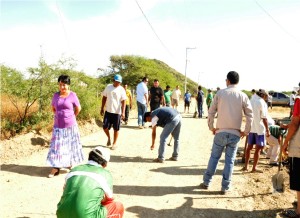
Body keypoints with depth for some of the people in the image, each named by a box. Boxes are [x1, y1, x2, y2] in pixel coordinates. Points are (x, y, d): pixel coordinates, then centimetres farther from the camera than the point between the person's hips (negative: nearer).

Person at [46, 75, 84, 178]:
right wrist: (59, 116, 11)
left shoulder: (72, 95, -8)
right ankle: (56, 168, 6)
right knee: (57, 146, 2)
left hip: (70, 126, -2)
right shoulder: (56, 95, 2)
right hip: (58, 126, 3)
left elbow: (78, 108, 1)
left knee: (70, 145, 10)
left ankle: (72, 164, 27)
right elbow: (53, 108, 17)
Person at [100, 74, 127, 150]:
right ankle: (109, 138, 30)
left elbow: (123, 101, -9)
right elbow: (104, 97, 10)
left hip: (117, 112, -3)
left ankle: (114, 143, 20)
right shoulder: (108, 87, 3)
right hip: (108, 111, 3)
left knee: (116, 128, 5)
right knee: (105, 127, 1)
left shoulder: (121, 90, -6)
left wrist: (123, 112, -18)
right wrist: (102, 108, 8)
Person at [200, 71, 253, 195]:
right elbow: (250, 115, -3)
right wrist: (246, 131, 7)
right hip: (235, 134, 0)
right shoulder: (243, 96, -1)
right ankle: (225, 187, 14)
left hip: (221, 132, 0)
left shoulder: (220, 93, -2)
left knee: (214, 157, 13)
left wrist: (211, 127, 10)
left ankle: (206, 182, 21)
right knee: (230, 160, 8)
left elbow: (211, 112, -2)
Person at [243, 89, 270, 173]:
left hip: (250, 128, 6)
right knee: (258, 148, 2)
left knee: (249, 147, 15)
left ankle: (246, 166, 20)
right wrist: (267, 130, -8)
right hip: (259, 128, -6)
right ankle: (254, 168, 6)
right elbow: (264, 118, -14)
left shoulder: (250, 101, 7)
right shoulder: (262, 103, -12)